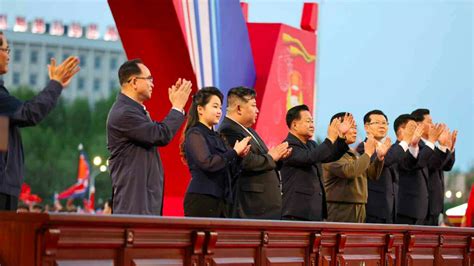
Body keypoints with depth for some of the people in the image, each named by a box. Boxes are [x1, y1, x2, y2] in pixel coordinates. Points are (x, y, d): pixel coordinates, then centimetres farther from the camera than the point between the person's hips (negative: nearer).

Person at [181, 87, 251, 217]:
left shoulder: (216, 137, 19)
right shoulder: (195, 134, -4)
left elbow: (229, 173, 19)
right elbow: (208, 163, -20)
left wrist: (239, 156, 1)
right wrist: (234, 152, -11)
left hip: (221, 200, 8)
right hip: (202, 200, -8)